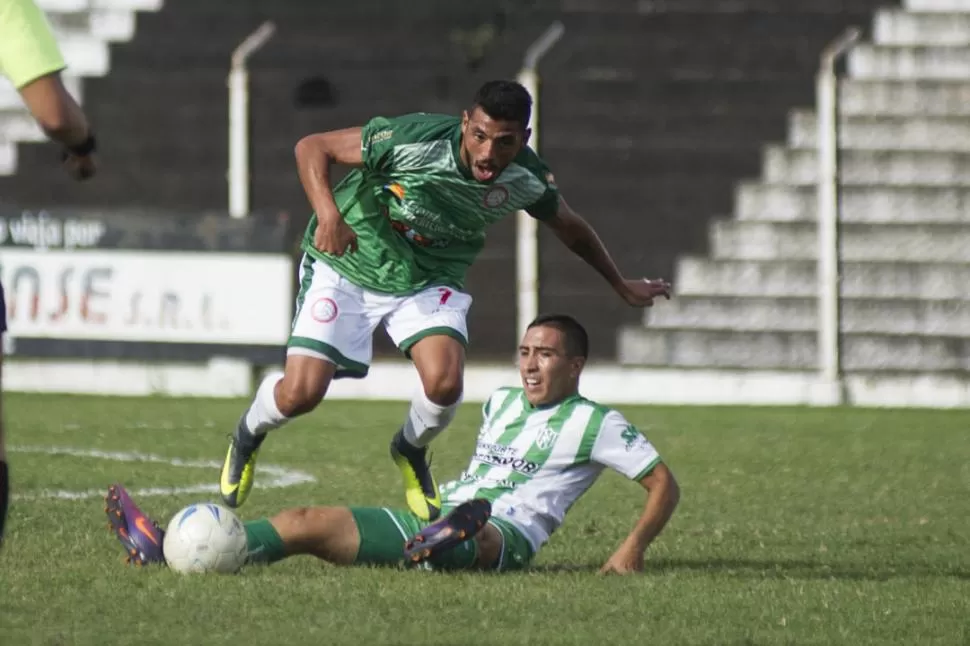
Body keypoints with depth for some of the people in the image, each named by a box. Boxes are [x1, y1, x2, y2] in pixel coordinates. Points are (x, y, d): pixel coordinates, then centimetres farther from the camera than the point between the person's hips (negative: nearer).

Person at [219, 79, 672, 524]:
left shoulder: (528, 181, -16)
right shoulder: (412, 140, -30)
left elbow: (571, 230, 7)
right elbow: (312, 147, -20)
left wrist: (622, 286, 19)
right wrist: (328, 214, -36)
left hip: (429, 281, 3)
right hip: (348, 265, -3)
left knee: (444, 383, -23)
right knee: (300, 393, -14)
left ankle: (410, 451, 14)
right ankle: (248, 435, 25)